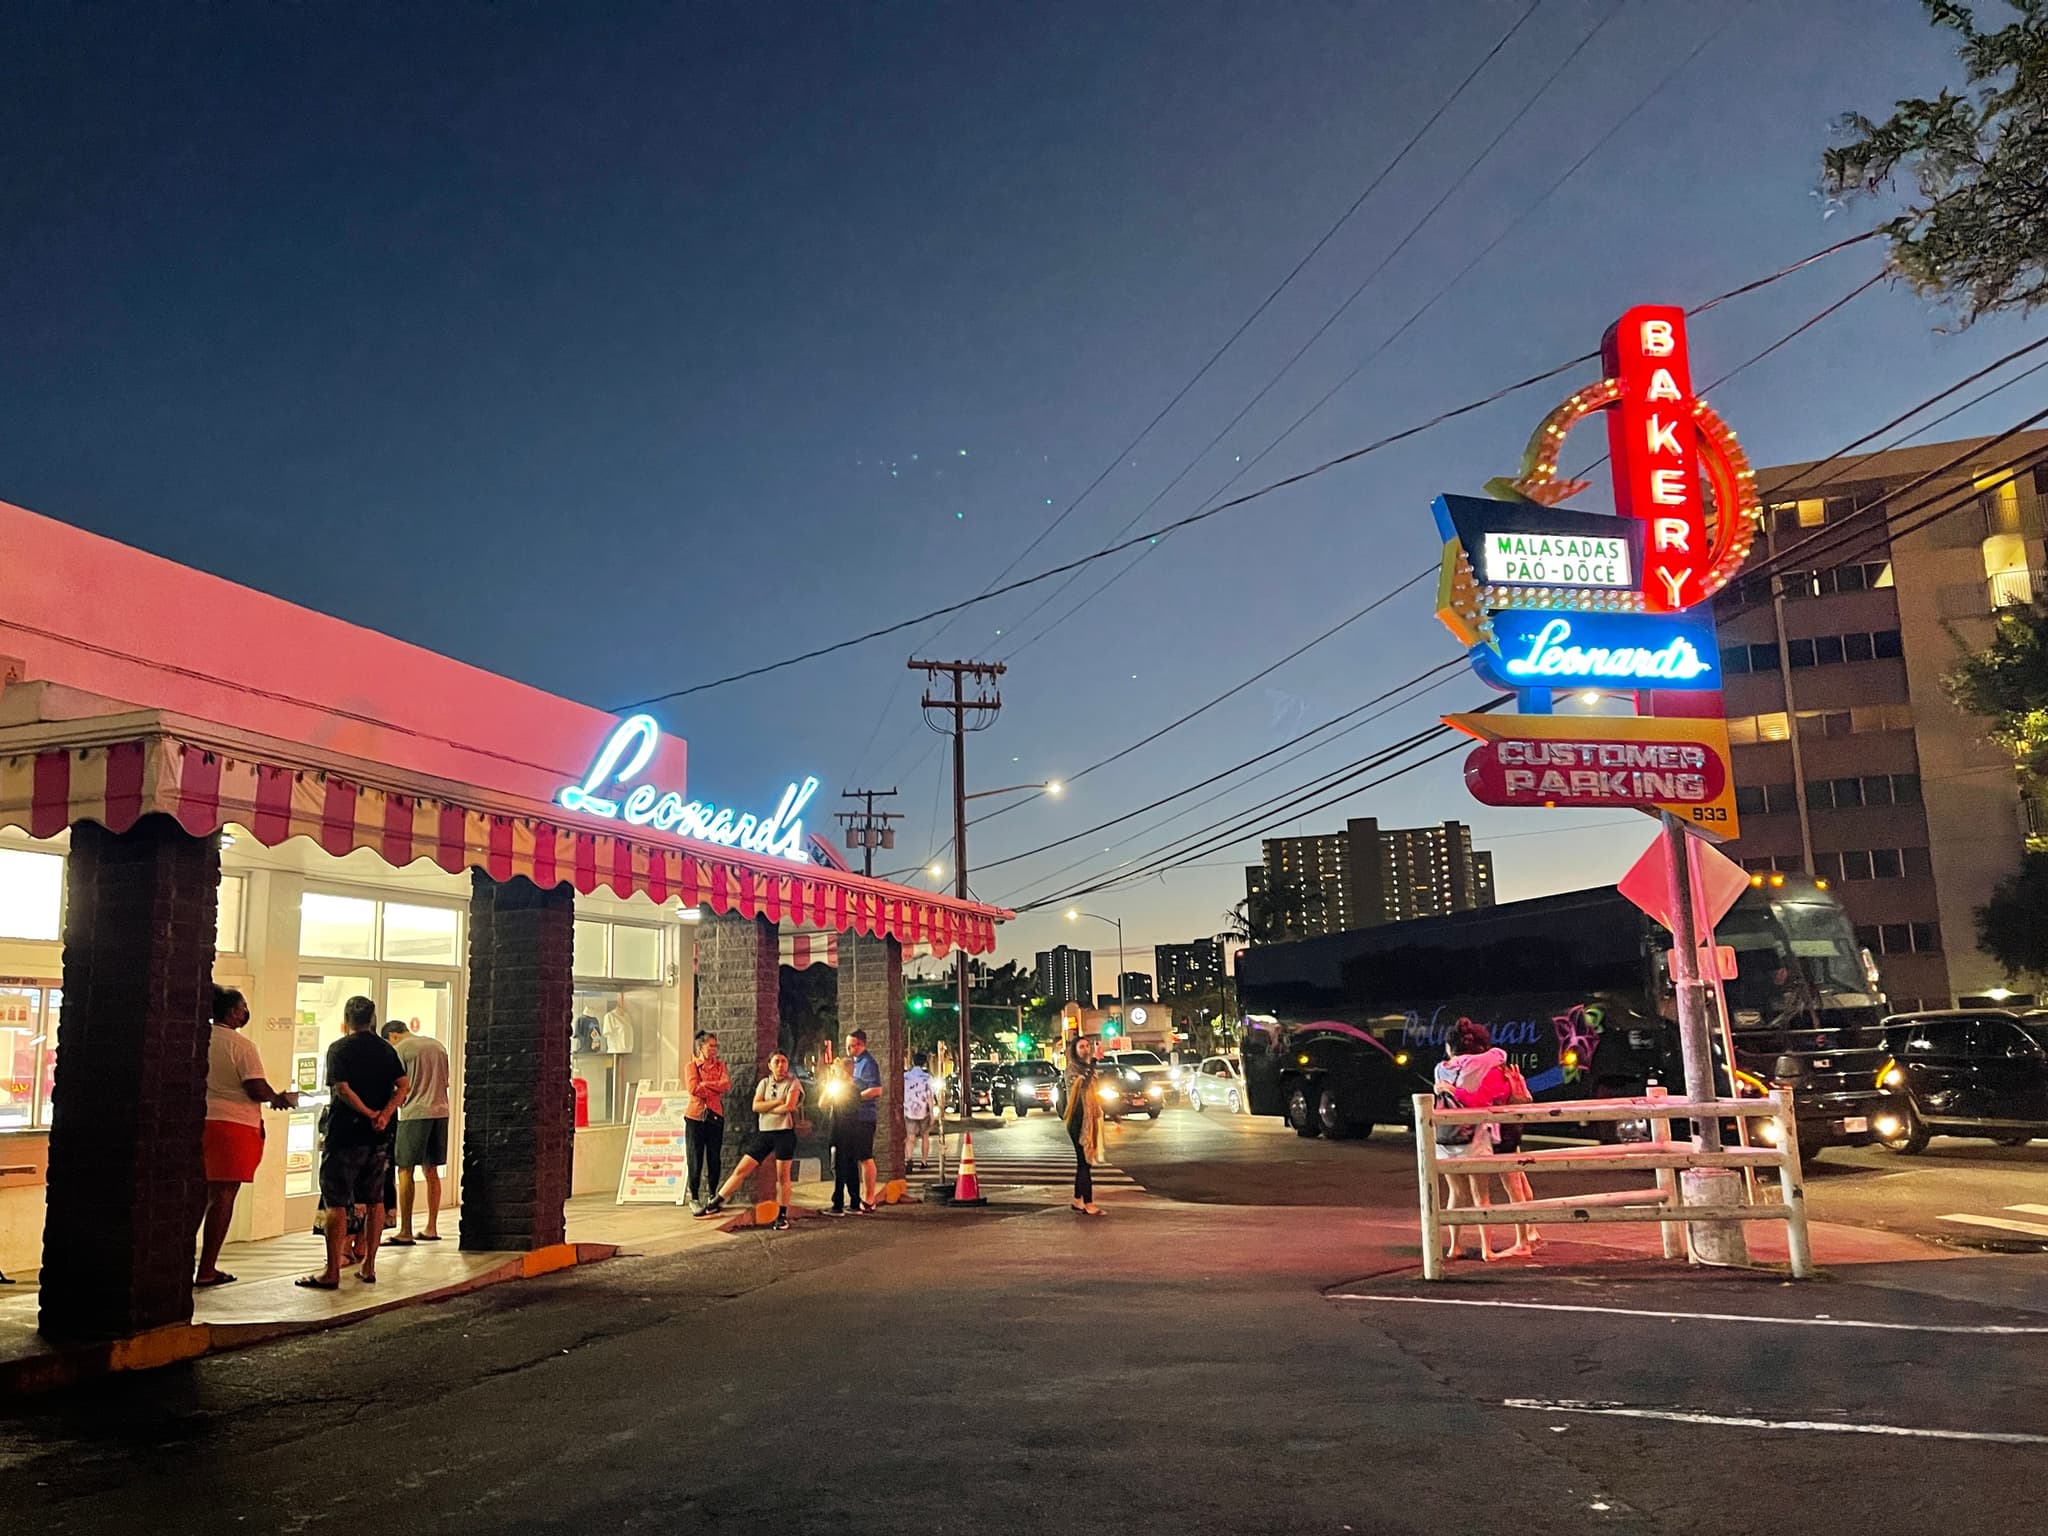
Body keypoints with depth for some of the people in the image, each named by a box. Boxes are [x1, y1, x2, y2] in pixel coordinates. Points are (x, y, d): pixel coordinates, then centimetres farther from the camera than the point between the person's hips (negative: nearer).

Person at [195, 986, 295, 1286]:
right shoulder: (242, 1046, -12)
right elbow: (257, 1090, -16)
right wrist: (279, 1099, 3)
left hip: (202, 1123, 6)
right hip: (234, 1126, -6)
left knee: (201, 1195, 17)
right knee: (223, 1197, 0)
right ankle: (206, 1270, 3)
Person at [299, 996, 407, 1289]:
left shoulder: (339, 1048, -5)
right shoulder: (386, 1050, 9)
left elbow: (342, 1089, -15)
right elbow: (403, 1086, -1)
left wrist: (370, 1115, -12)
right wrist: (384, 1114, -12)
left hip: (346, 1134, -5)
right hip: (379, 1137, 5)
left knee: (337, 1203, -2)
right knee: (374, 1201, 12)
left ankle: (332, 1272, -2)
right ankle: (368, 1267, 16)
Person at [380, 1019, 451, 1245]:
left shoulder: (400, 1049, -3)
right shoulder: (437, 1045, 16)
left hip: (414, 1114, -6)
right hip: (440, 1112, 7)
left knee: (405, 1171, -1)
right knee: (431, 1171, 13)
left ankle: (405, 1232, -3)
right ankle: (431, 1228, 16)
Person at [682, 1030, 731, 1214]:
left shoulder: (720, 1066, 11)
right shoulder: (691, 1066, 2)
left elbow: (727, 1086, -6)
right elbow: (693, 1088, -14)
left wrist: (704, 1084, -11)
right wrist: (716, 1088, -8)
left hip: (716, 1116, 3)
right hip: (695, 1116, -3)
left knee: (715, 1159, 5)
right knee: (695, 1159, -1)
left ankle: (712, 1196, 17)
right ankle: (694, 1198, 7)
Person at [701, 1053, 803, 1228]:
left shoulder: (793, 1082, -1)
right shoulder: (764, 1083, 11)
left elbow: (789, 1106, -16)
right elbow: (756, 1106, -3)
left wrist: (767, 1108, -4)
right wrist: (777, 1102, -13)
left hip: (785, 1133, -4)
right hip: (765, 1133, 4)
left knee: (782, 1176, -2)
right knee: (742, 1169, 3)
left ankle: (782, 1216, 8)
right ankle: (715, 1204, 9)